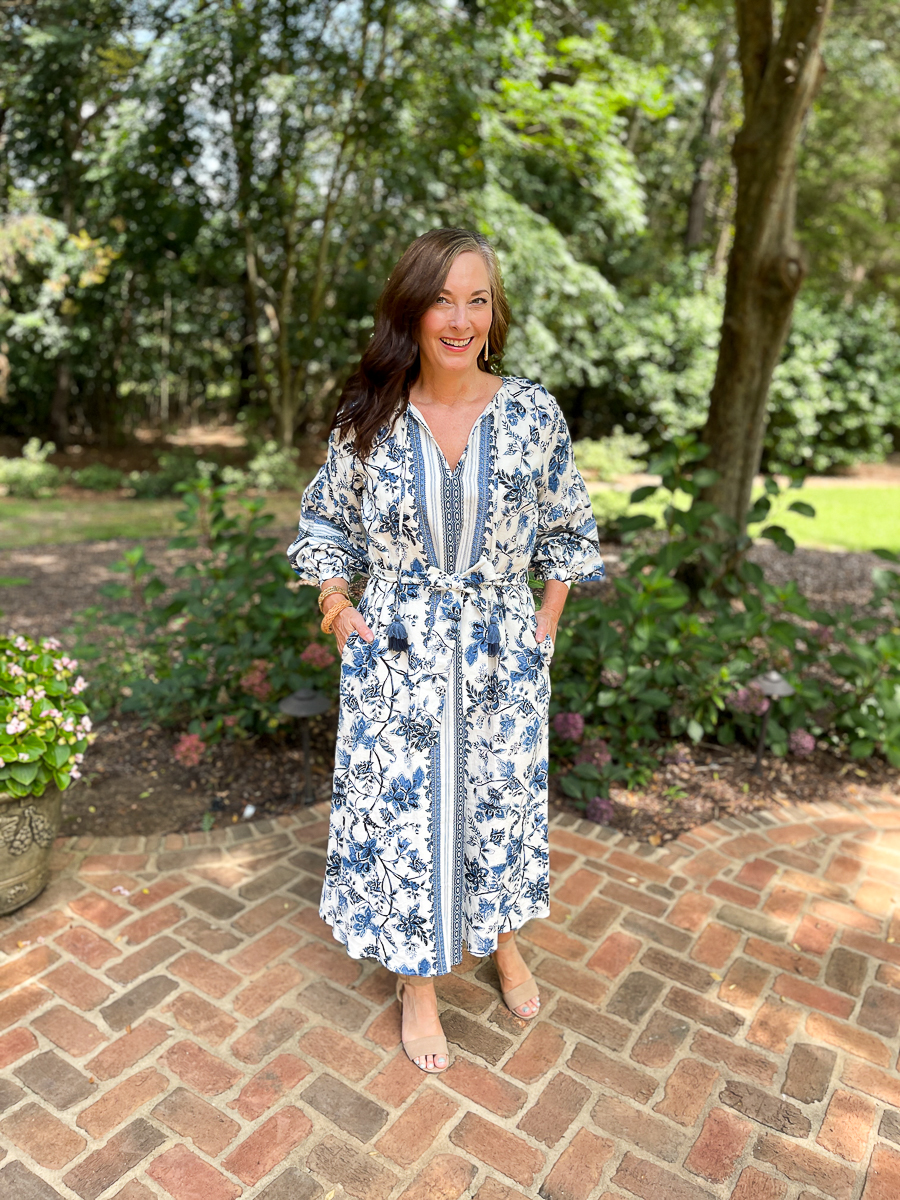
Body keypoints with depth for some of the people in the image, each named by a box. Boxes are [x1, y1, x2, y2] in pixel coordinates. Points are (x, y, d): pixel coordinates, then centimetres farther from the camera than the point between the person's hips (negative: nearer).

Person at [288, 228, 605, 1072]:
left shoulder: (534, 414, -5)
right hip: (396, 657, 0)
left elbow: (567, 527, 7)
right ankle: (418, 981, 35)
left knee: (500, 800, 17)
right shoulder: (368, 419, -5)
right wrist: (335, 602, -5)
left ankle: (501, 937, 48)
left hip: (501, 656, 1)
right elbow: (325, 521, 8)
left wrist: (547, 621, 1)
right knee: (402, 810, 10)